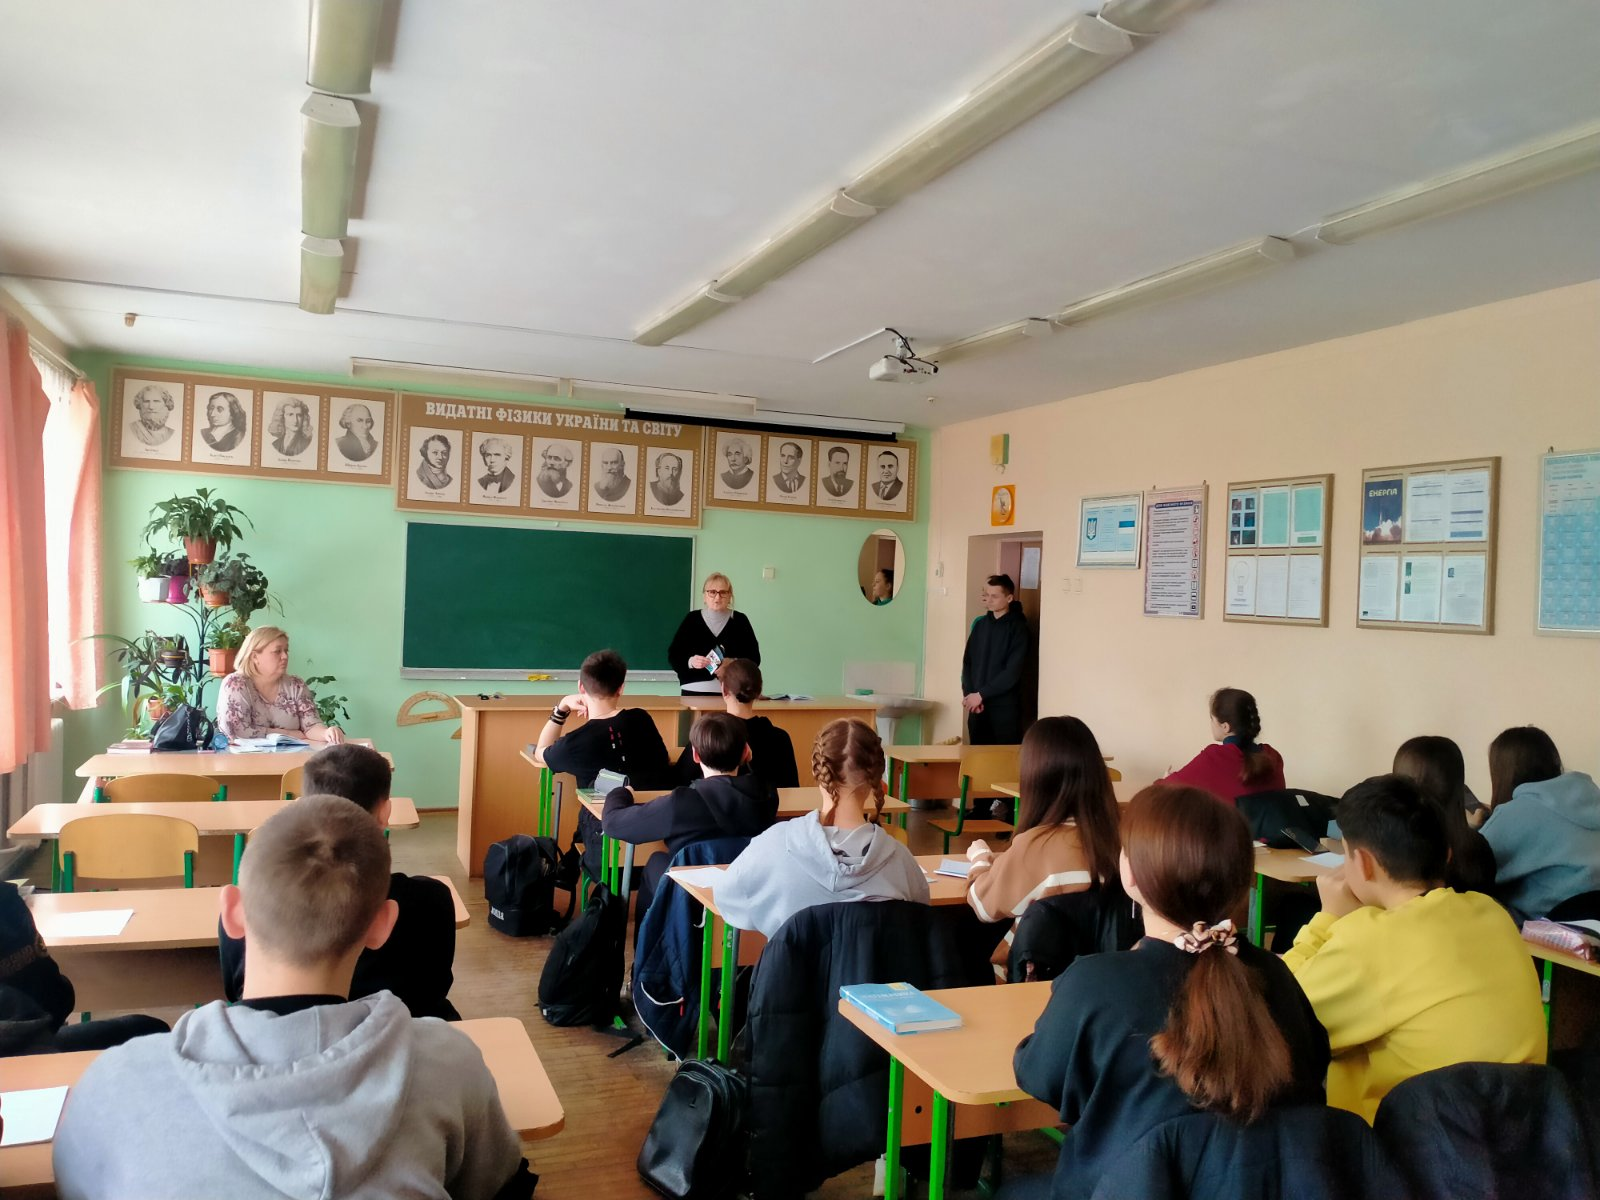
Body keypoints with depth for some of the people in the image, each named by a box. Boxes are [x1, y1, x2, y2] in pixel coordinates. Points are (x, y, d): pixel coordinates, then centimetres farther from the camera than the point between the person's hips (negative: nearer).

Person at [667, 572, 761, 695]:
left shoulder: (740, 621, 7)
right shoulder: (691, 620, 7)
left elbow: (754, 658, 6)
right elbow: (673, 656, 5)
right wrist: (690, 661, -15)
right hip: (694, 691, 0)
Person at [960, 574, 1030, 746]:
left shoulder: (1018, 628, -5)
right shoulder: (980, 624, 10)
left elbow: (1012, 672, -12)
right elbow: (967, 662, 10)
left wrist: (981, 694, -14)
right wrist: (969, 694, -5)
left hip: (1005, 707, -5)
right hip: (977, 706, 5)